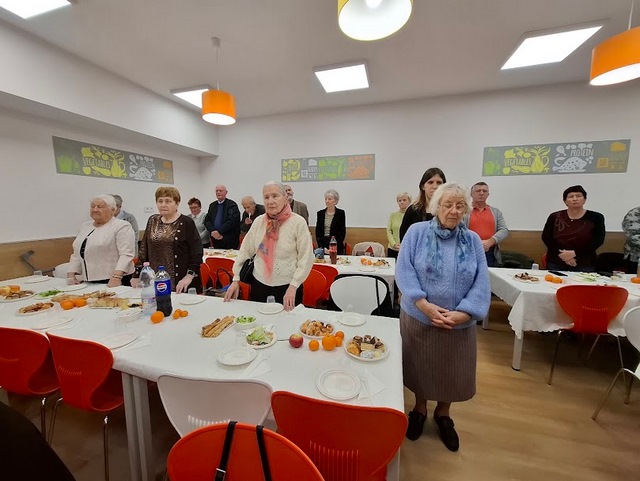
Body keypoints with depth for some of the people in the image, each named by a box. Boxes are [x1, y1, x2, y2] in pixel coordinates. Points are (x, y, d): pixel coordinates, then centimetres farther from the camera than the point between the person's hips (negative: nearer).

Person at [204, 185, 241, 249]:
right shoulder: (212, 205, 15)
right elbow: (207, 220, 9)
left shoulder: (232, 205, -4)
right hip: (215, 240, 5)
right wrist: (213, 231, -10)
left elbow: (232, 221, -15)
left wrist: (219, 231, -18)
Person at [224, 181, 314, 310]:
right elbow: (245, 251, 7)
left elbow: (306, 258, -11)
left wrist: (293, 286, -15)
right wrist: (236, 279, 5)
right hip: (259, 285, 4)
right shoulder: (258, 221, 1)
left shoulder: (298, 222, -10)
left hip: (287, 287, -3)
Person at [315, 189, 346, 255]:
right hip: (323, 244, 3)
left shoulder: (341, 213, -2)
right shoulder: (320, 213, 7)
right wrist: (321, 246, -4)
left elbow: (342, 232, -3)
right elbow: (317, 231, 7)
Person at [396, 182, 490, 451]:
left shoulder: (473, 240, 1)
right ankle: (420, 407, 45)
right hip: (418, 318, -2)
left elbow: (481, 283, -5)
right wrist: (424, 304, -23)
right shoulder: (417, 232, -7)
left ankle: (443, 413, 46)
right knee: (421, 366, 17)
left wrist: (462, 313, -19)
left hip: (458, 323, 2)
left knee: (452, 370, 18)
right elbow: (404, 271, -14)